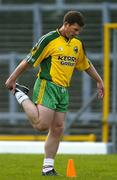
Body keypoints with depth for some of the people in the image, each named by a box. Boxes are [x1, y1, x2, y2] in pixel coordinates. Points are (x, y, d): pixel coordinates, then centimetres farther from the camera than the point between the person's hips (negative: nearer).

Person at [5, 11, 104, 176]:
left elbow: (86, 64, 28)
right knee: (41, 124, -16)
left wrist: (99, 81, 31)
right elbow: (29, 61, -7)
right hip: (47, 86, -7)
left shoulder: (77, 44, 11)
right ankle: (21, 96, 7)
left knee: (58, 129, 5)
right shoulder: (49, 40, -11)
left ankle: (48, 168, 12)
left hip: (63, 91, 7)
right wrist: (12, 79, -4)